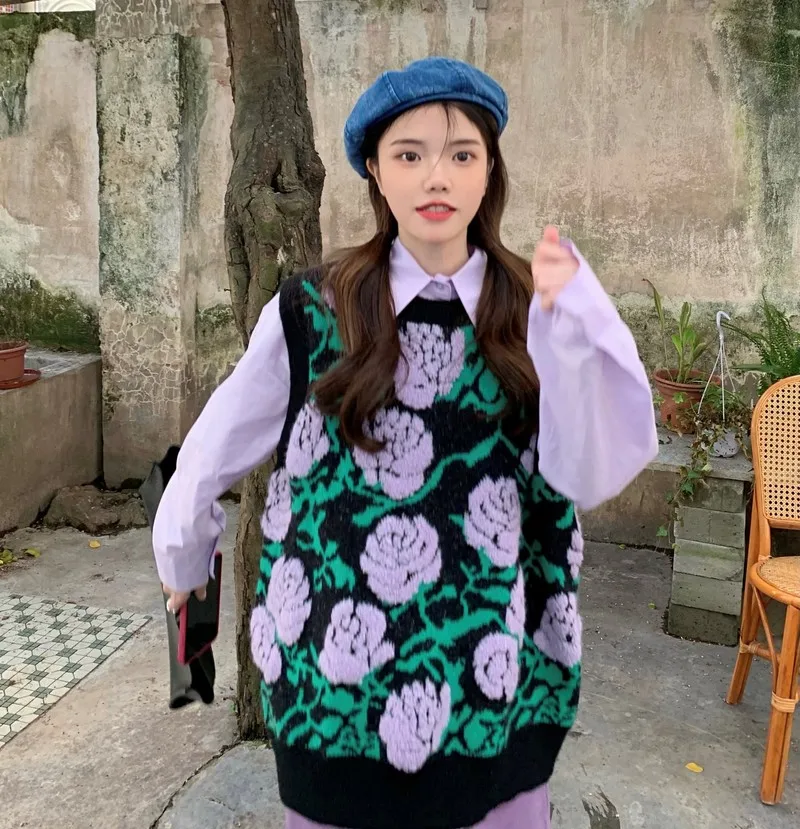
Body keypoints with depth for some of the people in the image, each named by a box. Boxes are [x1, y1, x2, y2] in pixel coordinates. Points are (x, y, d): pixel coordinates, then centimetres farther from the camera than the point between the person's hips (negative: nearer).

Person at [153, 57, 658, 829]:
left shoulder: (532, 310, -3)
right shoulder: (311, 309, -8)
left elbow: (589, 481, -11)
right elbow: (215, 450, 4)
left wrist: (572, 329, -22)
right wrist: (183, 563, 17)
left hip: (497, 671, 1)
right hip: (339, 672, -1)